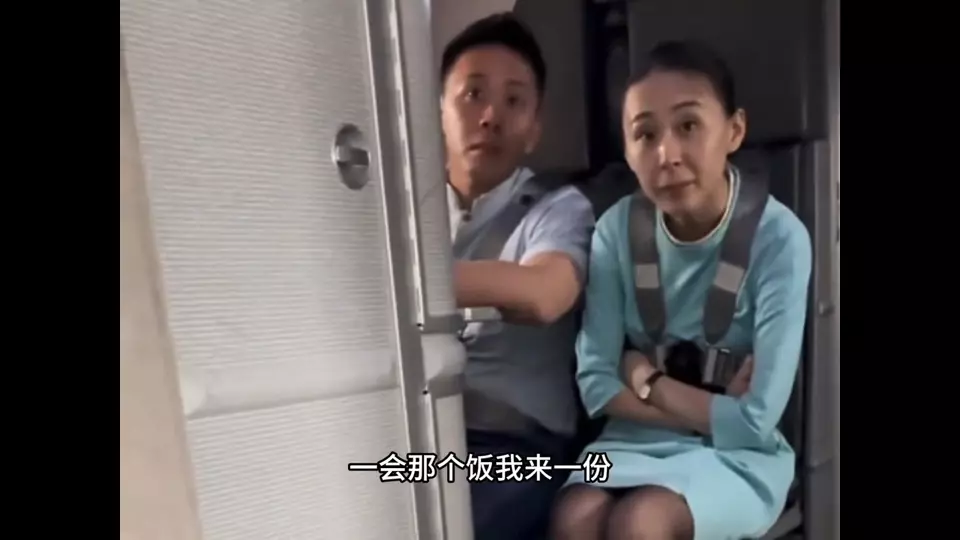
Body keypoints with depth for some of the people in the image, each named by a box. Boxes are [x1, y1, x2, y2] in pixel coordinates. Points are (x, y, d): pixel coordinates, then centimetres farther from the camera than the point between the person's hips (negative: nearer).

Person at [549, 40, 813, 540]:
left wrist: (645, 377, -10)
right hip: (636, 442, 3)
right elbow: (596, 384, -8)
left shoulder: (779, 238, -18)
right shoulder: (617, 228, -9)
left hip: (738, 457, -2)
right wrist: (713, 410, -14)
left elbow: (755, 423, -17)